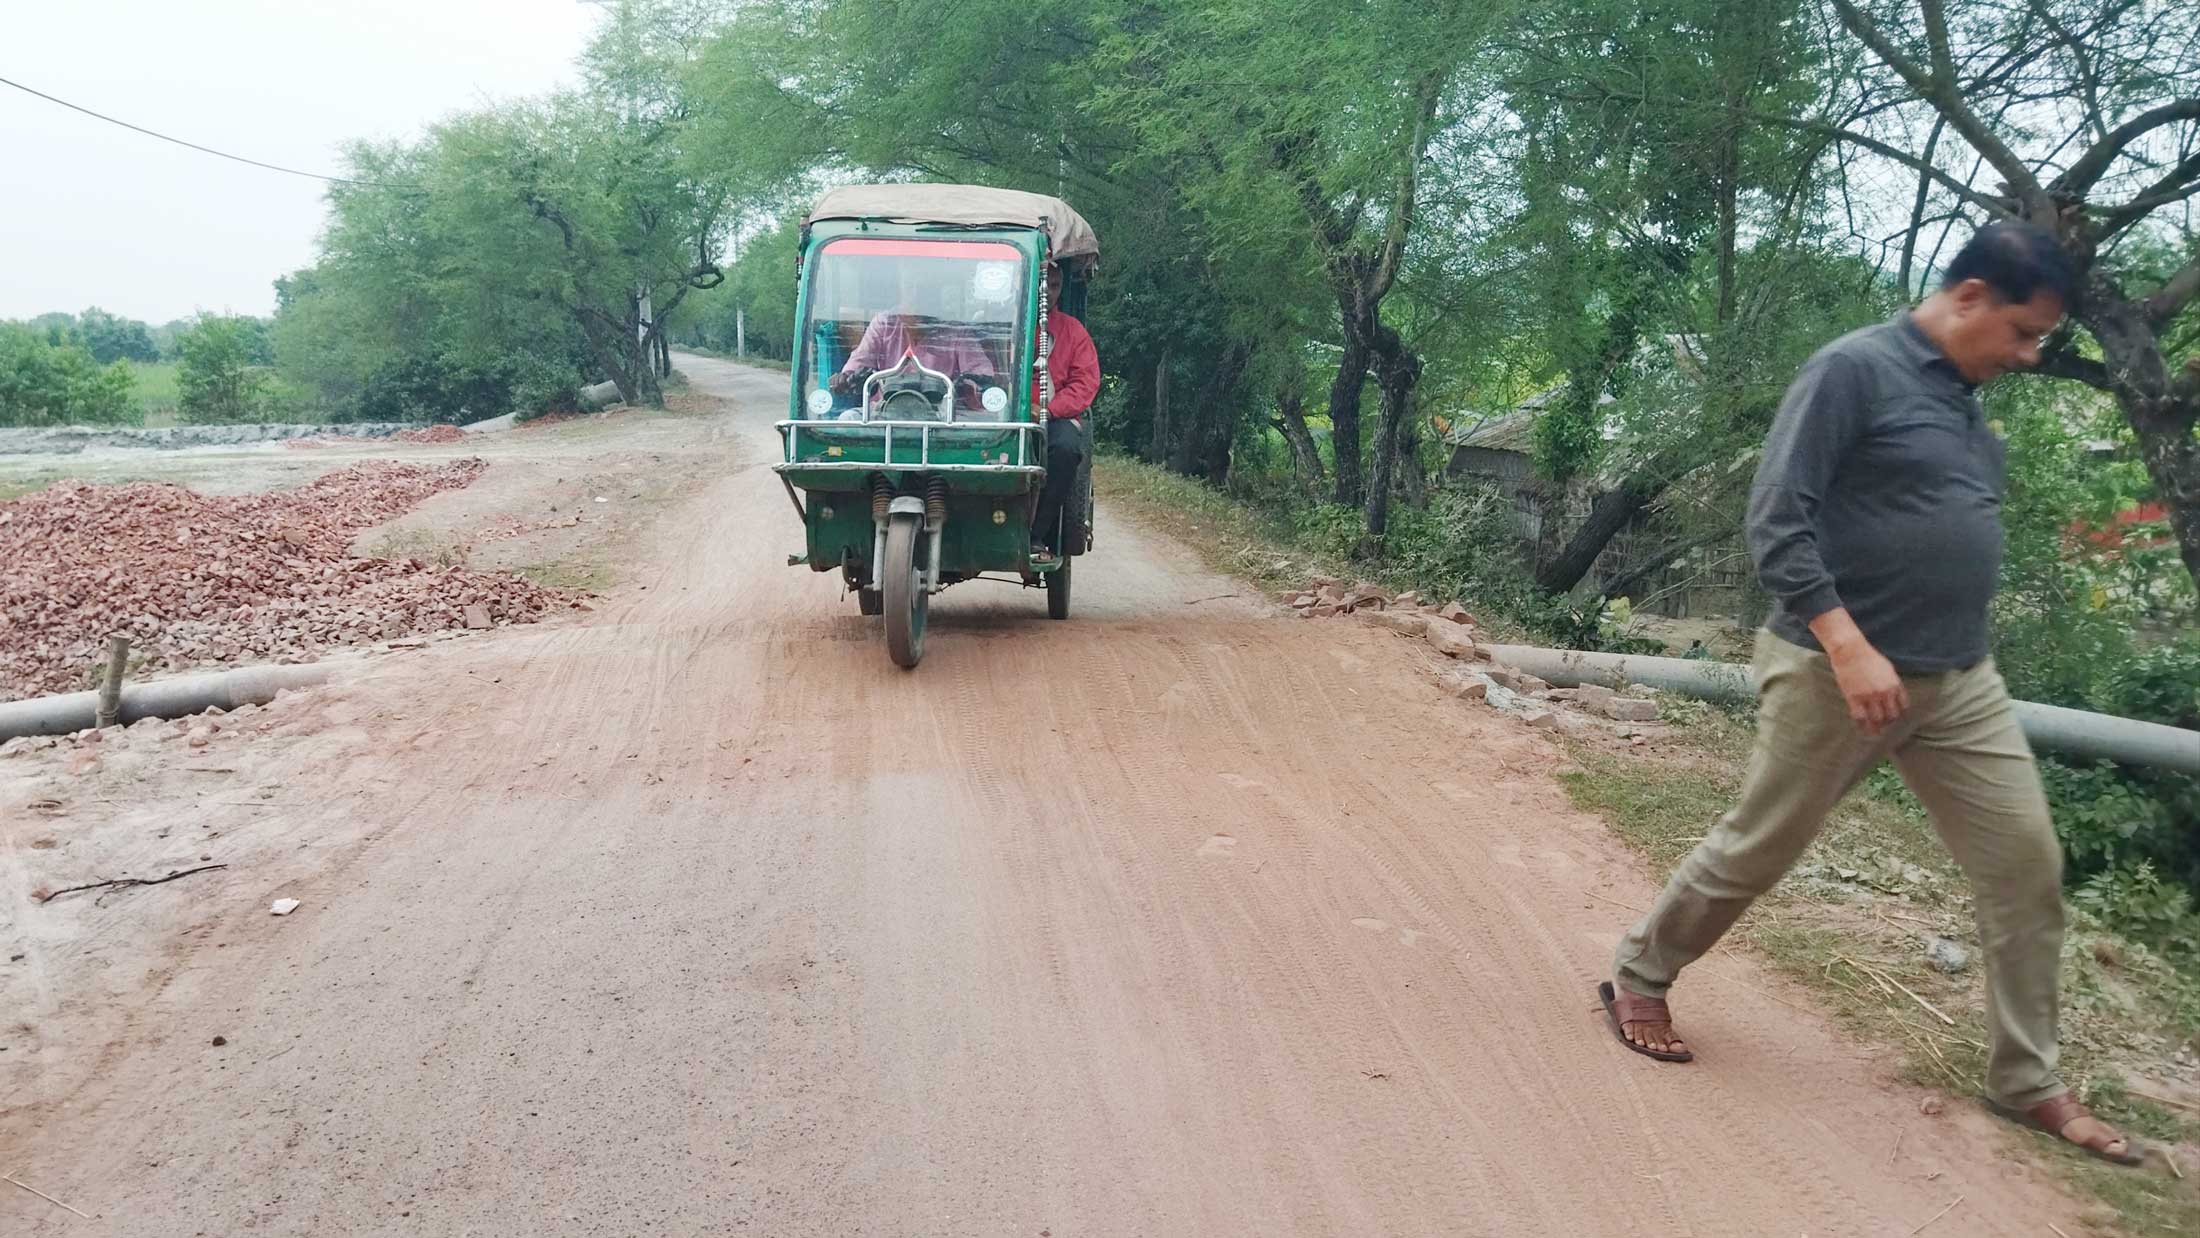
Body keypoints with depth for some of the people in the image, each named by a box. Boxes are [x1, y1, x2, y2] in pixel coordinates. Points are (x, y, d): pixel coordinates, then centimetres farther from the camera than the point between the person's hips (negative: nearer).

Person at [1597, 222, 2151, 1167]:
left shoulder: (1964, 398, 13)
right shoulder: (1853, 369, -13)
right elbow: (1776, 521, -20)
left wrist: (1952, 651, 20)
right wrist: (1849, 646, -25)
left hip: (1961, 682, 8)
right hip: (1837, 674, -8)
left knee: (2026, 862, 5)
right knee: (1755, 849, 5)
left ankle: (2026, 1081, 20)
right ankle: (1638, 976, 27)